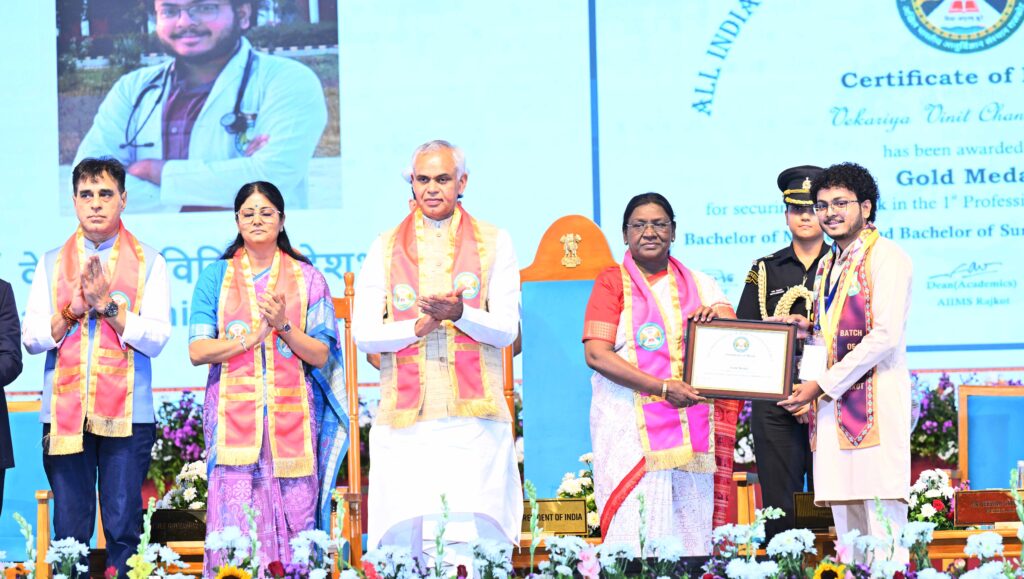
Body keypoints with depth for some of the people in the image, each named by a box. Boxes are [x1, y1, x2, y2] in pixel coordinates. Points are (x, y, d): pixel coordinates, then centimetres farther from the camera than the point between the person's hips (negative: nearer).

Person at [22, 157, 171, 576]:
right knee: (69, 529, 2)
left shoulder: (148, 263, 5)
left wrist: (108, 305, -13)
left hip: (126, 415, -2)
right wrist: (71, 311, -10)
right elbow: (31, 337, 5)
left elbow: (156, 338, -5)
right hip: (63, 414, 2)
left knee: (123, 526, -2)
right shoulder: (52, 263, 12)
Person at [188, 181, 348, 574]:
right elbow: (198, 350, 1)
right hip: (234, 416, 0)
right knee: (234, 527, -9)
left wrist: (283, 326, -12)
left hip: (292, 417, 0)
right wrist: (252, 336, -9)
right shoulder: (216, 276, 11)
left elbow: (320, 354, 4)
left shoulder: (307, 279, 11)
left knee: (294, 524, -5)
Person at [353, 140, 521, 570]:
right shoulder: (385, 249, 13)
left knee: (471, 542, -11)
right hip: (406, 423, 1)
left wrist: (459, 313, -16)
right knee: (406, 542, -7)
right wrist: (418, 327, -11)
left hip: (474, 418, -1)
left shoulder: (494, 243, 11)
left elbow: (506, 329, 3)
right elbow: (364, 335, 6)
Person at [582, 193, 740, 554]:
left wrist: (719, 316, -10)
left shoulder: (698, 284, 16)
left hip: (691, 426, 4)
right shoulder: (613, 282, 5)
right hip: (630, 425, -3)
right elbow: (596, 354, -8)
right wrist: (662, 388, -16)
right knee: (636, 528, -9)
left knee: (693, 531, 2)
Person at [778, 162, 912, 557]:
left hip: (874, 402, -8)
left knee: (881, 522, -11)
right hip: (832, 406, 8)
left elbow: (884, 336, -13)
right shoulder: (828, 265, 21)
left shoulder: (886, 258, -5)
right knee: (846, 527, 5)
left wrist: (822, 386, -12)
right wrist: (808, 329, 6)